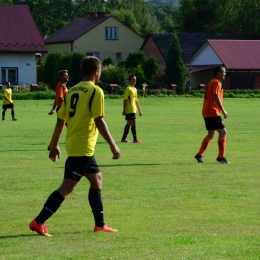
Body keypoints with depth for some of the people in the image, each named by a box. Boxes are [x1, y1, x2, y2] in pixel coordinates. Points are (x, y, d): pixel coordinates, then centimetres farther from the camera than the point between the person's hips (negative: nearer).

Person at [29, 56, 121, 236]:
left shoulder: (72, 91, 12)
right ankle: (39, 222, -16)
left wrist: (55, 145, 20)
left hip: (73, 144, 9)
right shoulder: (95, 91, -10)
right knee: (68, 186, -10)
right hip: (84, 147, -9)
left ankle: (100, 224, 24)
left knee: (96, 179, 20)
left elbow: (61, 120, 14)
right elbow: (99, 121, -17)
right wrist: (113, 145, -14)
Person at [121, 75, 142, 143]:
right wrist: (124, 110, -17)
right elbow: (125, 100, -13)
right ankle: (135, 139, -11)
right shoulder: (128, 89, -8)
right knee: (133, 123, -11)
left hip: (133, 110, 9)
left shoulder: (135, 89, 17)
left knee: (129, 124, 11)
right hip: (129, 109, -9)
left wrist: (139, 110, 20)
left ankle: (123, 138, 16)